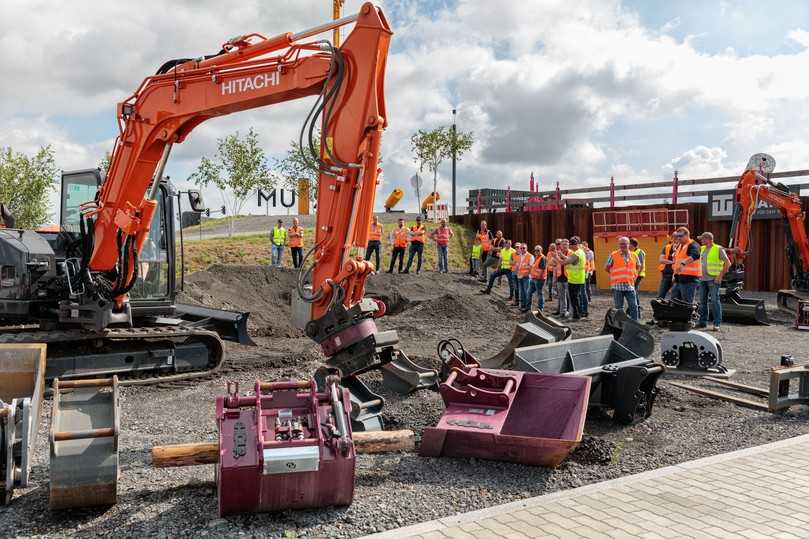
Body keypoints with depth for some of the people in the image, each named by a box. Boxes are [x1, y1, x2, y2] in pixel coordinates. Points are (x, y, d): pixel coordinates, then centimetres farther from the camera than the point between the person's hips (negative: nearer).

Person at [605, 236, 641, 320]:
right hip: (617, 285, -3)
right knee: (618, 307, 4)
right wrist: (614, 274, 3)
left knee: (634, 306, 2)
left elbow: (638, 267, 25)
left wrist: (634, 275, 13)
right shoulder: (613, 255, 0)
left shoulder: (634, 256, 9)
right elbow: (606, 267, 6)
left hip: (630, 285, 3)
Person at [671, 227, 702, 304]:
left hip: (689, 279, -9)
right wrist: (675, 274, 24)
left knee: (687, 303, -7)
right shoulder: (679, 246, 19)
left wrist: (683, 264, -49)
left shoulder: (692, 245, -10)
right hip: (678, 279, 9)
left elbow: (695, 255, -33)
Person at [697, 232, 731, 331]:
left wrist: (720, 276, -14)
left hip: (713, 279, -7)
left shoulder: (718, 249, -5)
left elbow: (727, 263, -8)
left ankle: (717, 324, -5)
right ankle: (703, 322, 16)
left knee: (715, 301, -8)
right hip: (703, 279, 7)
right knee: (702, 301, 8)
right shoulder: (702, 249, 14)